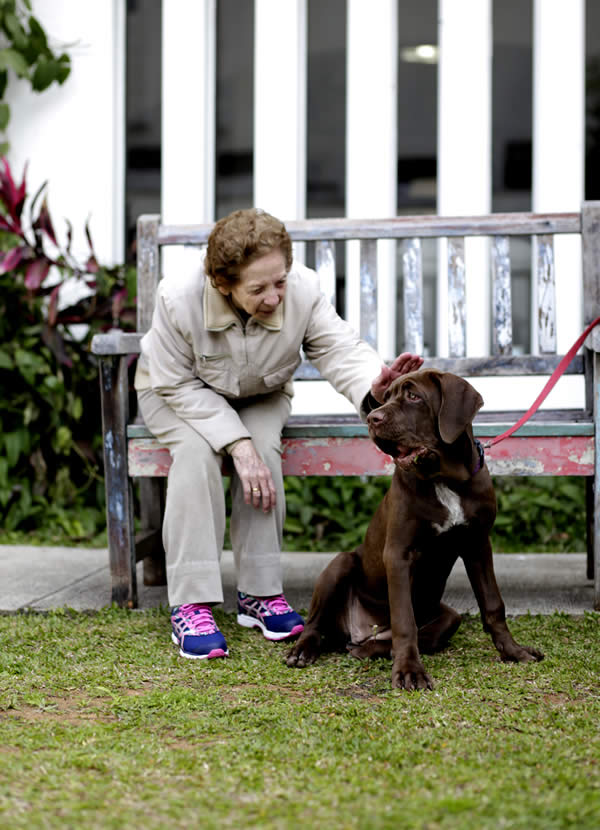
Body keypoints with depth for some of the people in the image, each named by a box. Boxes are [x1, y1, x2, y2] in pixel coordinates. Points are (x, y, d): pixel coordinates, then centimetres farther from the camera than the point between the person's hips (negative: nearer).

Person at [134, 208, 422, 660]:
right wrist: (236, 441, -36)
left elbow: (339, 348, -29)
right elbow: (179, 386, -26)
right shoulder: (179, 300, -35)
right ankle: (190, 604, -29)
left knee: (263, 448, -29)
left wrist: (372, 384, -54)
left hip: (260, 398, 2)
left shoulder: (303, 290, -29)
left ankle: (260, 593, -15)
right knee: (197, 450, -33)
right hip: (176, 395, -2)